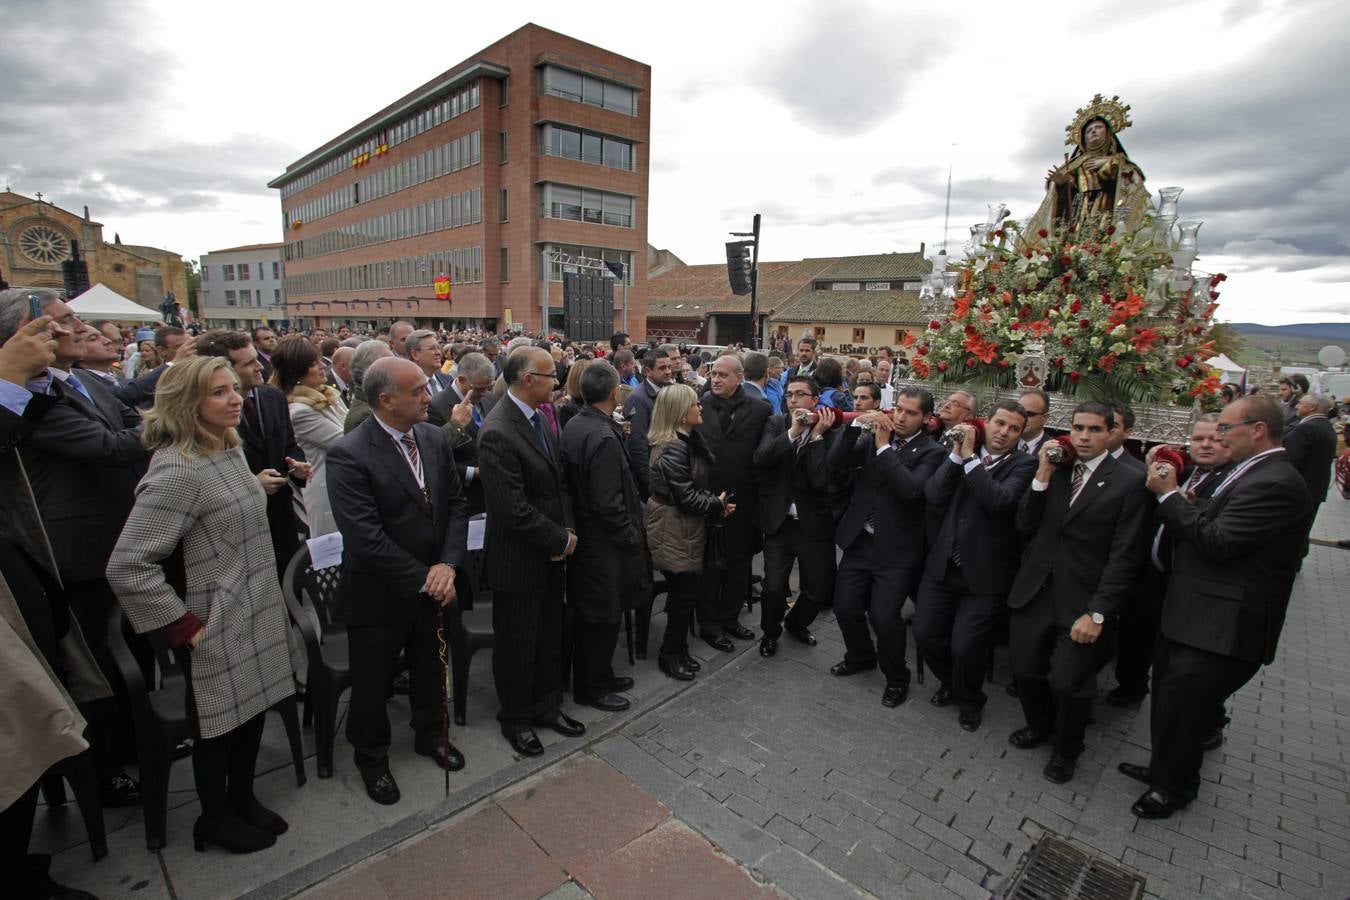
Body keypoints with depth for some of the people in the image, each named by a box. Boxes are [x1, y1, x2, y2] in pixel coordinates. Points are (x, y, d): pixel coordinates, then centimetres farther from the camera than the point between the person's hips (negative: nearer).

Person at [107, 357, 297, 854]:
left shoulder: (231, 448, 3)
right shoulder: (177, 470, -23)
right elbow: (126, 567, -24)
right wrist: (184, 626, -18)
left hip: (258, 612, 7)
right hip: (219, 628, -7)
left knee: (254, 708, 21)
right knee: (219, 723, 14)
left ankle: (242, 797, 44)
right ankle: (215, 818, 38)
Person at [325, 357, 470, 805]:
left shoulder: (434, 438, -4)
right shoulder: (349, 455, -23)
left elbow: (456, 504, 0)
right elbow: (366, 538, -26)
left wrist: (448, 565, -13)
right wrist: (424, 580, -20)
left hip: (433, 584, 5)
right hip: (379, 595, -5)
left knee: (430, 671, 24)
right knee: (372, 684, 17)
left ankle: (431, 734, 50)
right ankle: (372, 756, 44)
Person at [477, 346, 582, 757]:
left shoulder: (538, 417, 4)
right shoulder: (498, 433, -24)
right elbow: (514, 510, -25)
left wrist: (567, 530, -2)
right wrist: (561, 540, -15)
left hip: (550, 553, 8)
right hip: (519, 560, -8)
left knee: (549, 635, 21)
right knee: (517, 643, 12)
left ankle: (547, 705, 41)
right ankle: (515, 718, 34)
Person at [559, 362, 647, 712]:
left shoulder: (573, 425, 2)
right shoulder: (604, 437, -25)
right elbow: (608, 504, -25)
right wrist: (633, 539, -13)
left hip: (582, 533, 9)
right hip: (603, 542, -9)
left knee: (589, 615, 21)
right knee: (602, 617, 8)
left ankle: (598, 676, 38)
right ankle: (592, 687, 26)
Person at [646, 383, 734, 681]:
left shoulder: (688, 441, 8)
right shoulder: (673, 448, -22)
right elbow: (685, 497, -23)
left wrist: (715, 502, -3)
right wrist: (717, 504, -9)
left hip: (683, 527, 9)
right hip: (674, 530, -9)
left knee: (683, 593, 17)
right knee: (685, 594, 2)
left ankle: (677, 651, 32)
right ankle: (671, 655, 20)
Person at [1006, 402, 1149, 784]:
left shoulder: (1128, 483, -5)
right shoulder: (1055, 469, 6)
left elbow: (1124, 557, -8)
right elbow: (1025, 526, 2)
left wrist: (1097, 613, -14)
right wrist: (1042, 476, -8)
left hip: (1081, 601, -3)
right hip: (1034, 592, 4)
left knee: (1066, 683, -5)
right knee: (1025, 671, 10)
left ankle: (1066, 750, 26)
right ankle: (1040, 726, 41)